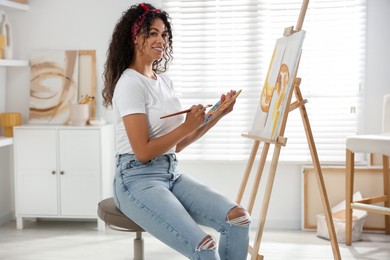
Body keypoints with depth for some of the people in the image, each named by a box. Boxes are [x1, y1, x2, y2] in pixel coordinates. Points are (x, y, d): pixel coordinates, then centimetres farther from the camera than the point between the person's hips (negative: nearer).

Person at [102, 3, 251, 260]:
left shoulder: (165, 81, 14)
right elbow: (143, 153, -16)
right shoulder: (130, 84, -12)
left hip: (171, 174, 8)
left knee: (238, 218, -13)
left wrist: (218, 114, 7)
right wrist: (187, 126, -14)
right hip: (138, 179, -8)